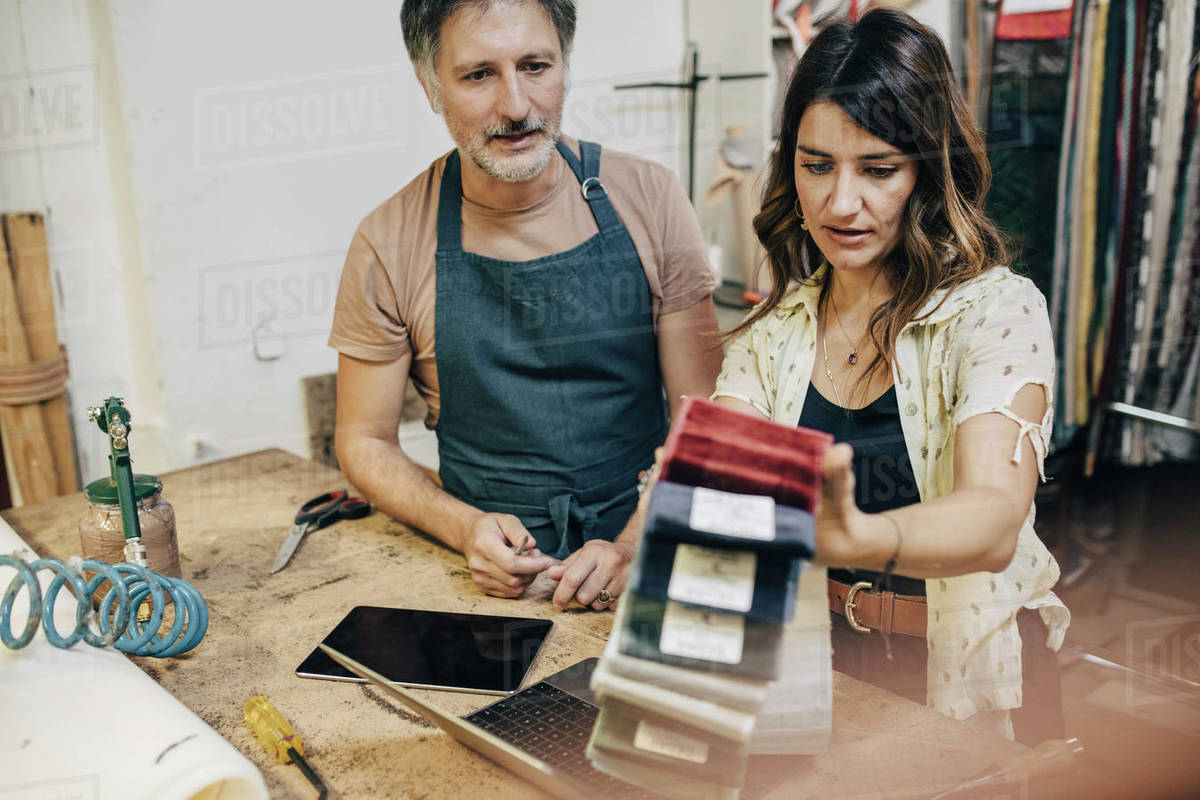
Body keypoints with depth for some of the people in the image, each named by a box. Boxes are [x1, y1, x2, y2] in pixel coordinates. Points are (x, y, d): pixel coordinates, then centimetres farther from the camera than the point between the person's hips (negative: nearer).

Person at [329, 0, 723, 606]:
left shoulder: (648, 200, -3)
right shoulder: (388, 246, -5)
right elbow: (364, 441, 4)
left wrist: (636, 545, -16)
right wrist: (465, 528, -14)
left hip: (645, 562, 0)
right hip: (487, 578, 0)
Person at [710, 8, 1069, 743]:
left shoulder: (999, 312, -10)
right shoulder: (775, 330, 6)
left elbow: (995, 519, -24)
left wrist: (856, 538, -46)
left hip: (962, 685, -4)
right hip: (813, 666, 4)